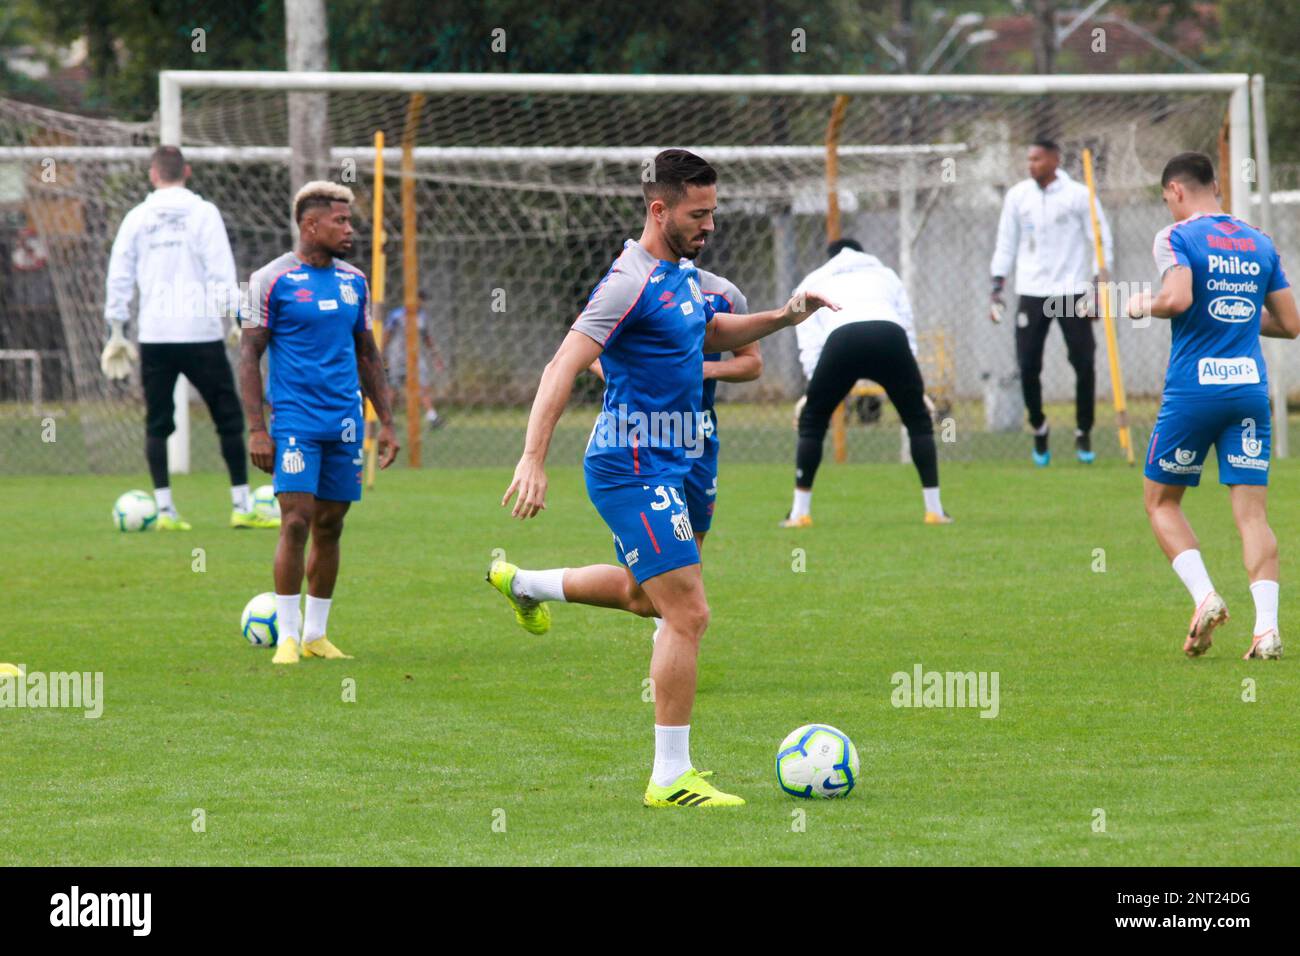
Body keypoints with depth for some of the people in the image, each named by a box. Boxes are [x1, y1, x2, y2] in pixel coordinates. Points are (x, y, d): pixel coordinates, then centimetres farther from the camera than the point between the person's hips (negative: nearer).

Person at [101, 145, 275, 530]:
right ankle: (242, 507, 2)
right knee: (229, 418, 4)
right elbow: (221, 270, -6)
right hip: (200, 332, -2)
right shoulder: (202, 212, 0)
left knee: (157, 423, 8)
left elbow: (119, 276, 7)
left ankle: (164, 509, 1)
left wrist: (117, 332, 13)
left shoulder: (137, 218, 7)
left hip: (154, 335, 2)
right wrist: (232, 318, -1)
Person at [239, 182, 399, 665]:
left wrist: (386, 422, 14)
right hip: (295, 421, -5)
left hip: (346, 422, 5)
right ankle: (288, 636, -6)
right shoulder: (273, 280, -5)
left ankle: (316, 634, 18)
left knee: (330, 526, 8)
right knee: (296, 521, -12)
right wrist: (256, 429, -11)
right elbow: (249, 356, -5)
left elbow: (367, 354, 19)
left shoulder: (354, 281, 11)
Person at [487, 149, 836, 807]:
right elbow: (562, 369, -25)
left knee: (645, 594, 30)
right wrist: (533, 460, -33)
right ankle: (671, 778, -7)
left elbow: (713, 334, 30)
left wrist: (781, 318, 13)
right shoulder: (633, 283, -20)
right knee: (688, 615, -11)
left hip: (661, 465, 10)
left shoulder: (682, 275, 9)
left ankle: (522, 584, 46)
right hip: (635, 471, -10)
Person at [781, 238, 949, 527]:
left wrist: (812, 392, 23)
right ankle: (934, 510, 14)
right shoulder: (886, 274, 39)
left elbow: (809, 343, 22)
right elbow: (908, 332, 32)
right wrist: (919, 391, 34)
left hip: (841, 339, -1)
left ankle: (799, 512, 14)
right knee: (918, 420, 17)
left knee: (812, 421, 17)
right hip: (890, 336, 1)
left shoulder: (812, 283, 35)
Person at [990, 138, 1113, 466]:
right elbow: (1006, 242, 12)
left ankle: (1083, 433, 9)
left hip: (1072, 291, -2)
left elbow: (1100, 239, 0)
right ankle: (1039, 428, 17)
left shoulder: (1078, 195, -2)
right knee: (1028, 366, -3)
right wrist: (997, 286, 6)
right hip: (1031, 292, 2)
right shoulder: (1017, 196, 6)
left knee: (1084, 363, -6)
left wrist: (1100, 282, -8)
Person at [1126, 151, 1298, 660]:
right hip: (1250, 386, 4)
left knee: (1161, 501, 12)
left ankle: (1205, 597, -6)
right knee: (1252, 512, 1)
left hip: (1194, 388, -4)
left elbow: (1178, 297, -21)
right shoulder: (1259, 243, 13)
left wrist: (1145, 305, 0)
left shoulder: (1176, 237, -3)